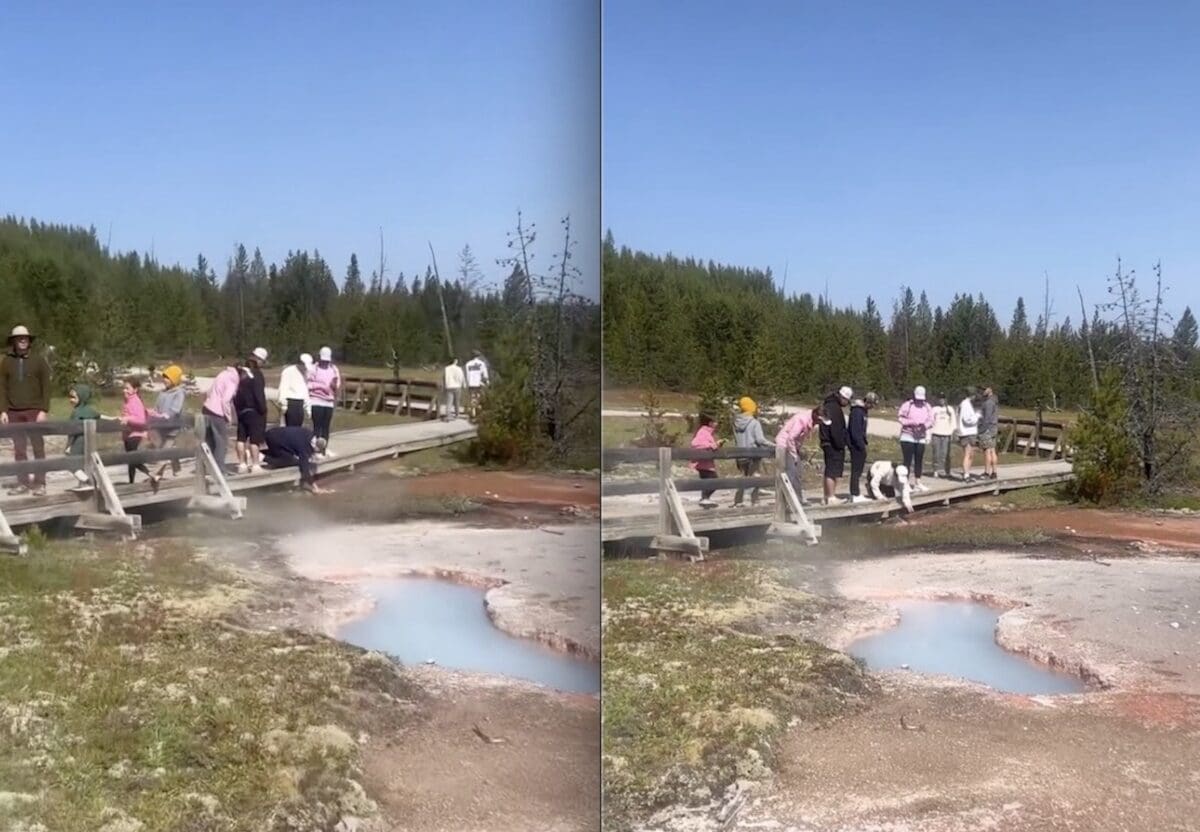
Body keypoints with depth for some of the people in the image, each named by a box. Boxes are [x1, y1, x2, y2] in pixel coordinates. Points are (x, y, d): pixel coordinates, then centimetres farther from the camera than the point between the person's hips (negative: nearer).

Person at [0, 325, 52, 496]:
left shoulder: (39, 360, 2)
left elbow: (46, 387, -1)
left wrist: (43, 410, -9)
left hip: (34, 411, -2)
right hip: (14, 413, 2)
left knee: (38, 448, 0)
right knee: (19, 450, 5)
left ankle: (40, 483, 4)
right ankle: (23, 482, 11)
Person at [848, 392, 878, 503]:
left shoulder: (863, 410, 14)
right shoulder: (857, 411, -18)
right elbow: (855, 430, -22)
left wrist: (864, 442, 15)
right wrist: (861, 445, -21)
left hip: (859, 443, 10)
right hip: (856, 444, -10)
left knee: (859, 469, 14)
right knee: (856, 469, -6)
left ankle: (855, 493, 21)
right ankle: (855, 495, -2)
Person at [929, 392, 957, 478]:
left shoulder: (950, 409, 12)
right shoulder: (934, 409, 9)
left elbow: (953, 421, 10)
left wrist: (953, 432, -3)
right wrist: (929, 435, 3)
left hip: (946, 434, 0)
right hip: (936, 434, 0)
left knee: (945, 454, -7)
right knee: (937, 454, -4)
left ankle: (945, 471, -4)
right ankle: (936, 470, 3)